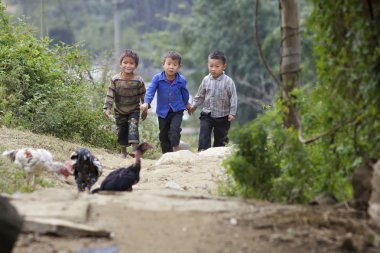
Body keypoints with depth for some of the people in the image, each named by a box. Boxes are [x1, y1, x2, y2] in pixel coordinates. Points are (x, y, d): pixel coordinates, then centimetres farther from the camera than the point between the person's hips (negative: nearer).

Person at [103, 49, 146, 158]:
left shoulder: (138, 80, -15)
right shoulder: (115, 80, -14)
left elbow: (143, 96, -5)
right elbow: (110, 95, -12)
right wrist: (107, 108, -19)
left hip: (134, 110, -2)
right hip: (120, 111, 2)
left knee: (133, 126, -20)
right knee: (121, 131, 10)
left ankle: (134, 148, -24)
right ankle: (123, 151, 26)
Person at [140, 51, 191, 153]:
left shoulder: (181, 80, -10)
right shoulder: (157, 78, -14)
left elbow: (184, 93, 9)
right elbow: (151, 90, -23)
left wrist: (187, 104, 25)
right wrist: (146, 102, -39)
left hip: (177, 110, -2)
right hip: (163, 111, 2)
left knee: (174, 129, -23)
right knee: (163, 134, 9)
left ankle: (176, 148, -8)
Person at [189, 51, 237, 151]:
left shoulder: (228, 81, -13)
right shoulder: (206, 80, -2)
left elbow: (233, 97, -10)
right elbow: (200, 95, 11)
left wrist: (232, 113, -14)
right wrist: (194, 105, 6)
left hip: (222, 116, -2)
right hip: (207, 114, 2)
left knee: (220, 137, 10)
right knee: (204, 133, -14)